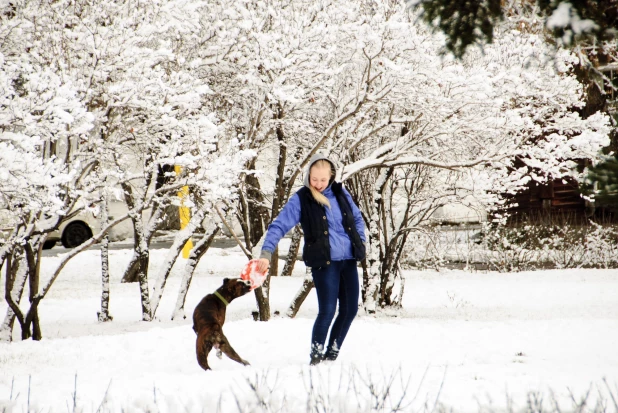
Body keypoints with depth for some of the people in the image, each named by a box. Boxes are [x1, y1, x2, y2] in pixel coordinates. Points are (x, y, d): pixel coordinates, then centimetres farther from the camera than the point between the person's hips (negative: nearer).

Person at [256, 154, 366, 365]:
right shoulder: (301, 199, -6)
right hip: (323, 262, -5)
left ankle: (332, 354, 21)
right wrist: (266, 253, -23)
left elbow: (357, 218, 23)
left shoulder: (340, 193, 9)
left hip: (348, 260, 6)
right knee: (327, 310, -12)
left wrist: (359, 241, 9)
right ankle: (316, 354, 4)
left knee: (350, 309, 7)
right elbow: (279, 225, -12)